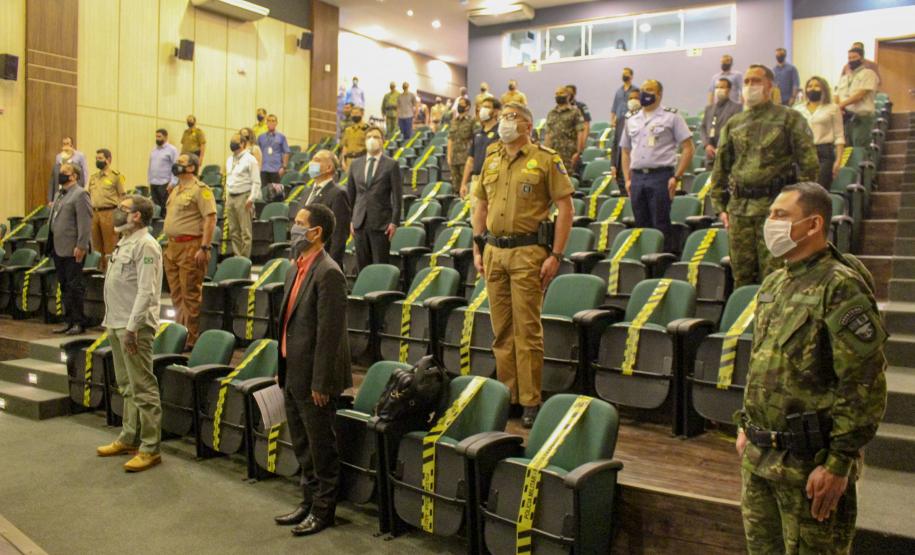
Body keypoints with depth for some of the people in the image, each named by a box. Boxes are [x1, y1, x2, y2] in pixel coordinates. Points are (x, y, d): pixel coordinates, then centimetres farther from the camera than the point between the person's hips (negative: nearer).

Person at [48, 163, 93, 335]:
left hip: (73, 251, -9)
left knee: (75, 287, -3)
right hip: (58, 249, 9)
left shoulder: (80, 194, -10)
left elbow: (85, 222, -17)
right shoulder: (59, 194, 18)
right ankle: (69, 321, 22)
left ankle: (79, 323, 5)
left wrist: (81, 246, -21)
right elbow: (56, 221, 21)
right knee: (64, 287, 14)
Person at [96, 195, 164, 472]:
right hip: (117, 324, 10)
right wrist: (113, 322, 18)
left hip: (134, 327, -10)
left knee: (143, 389, -4)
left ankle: (150, 449, 2)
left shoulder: (145, 245, -15)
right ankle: (129, 438, 30)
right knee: (127, 387, 18)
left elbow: (146, 292, -21)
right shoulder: (125, 242, 16)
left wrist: (131, 327, -22)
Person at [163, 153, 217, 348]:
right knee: (177, 295, 13)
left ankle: (190, 339, 3)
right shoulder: (176, 190, 19)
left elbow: (210, 218, -17)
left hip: (191, 246, -9)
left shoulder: (200, 189, -8)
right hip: (172, 246, 9)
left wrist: (204, 248, -22)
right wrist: (169, 244, 18)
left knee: (190, 295, -4)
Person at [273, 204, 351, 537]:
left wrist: (320, 382, -20)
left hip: (314, 378, -9)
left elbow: (329, 332, -21)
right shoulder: (296, 269, 10)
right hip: (293, 375, 9)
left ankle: (323, 510, 22)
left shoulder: (327, 274, -19)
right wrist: (282, 369, 16)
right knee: (302, 444, 20)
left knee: (321, 446, 7)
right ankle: (310, 500, 35)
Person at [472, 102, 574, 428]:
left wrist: (556, 255, -11)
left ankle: (530, 401, 7)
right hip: (494, 251, 6)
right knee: (501, 329, 10)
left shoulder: (545, 159, -3)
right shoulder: (491, 160, 14)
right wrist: (478, 248, 12)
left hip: (527, 252, -5)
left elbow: (565, 208, -6)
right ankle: (507, 395, 21)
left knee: (527, 330, -3)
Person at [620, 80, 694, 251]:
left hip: (661, 176, -5)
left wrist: (676, 177, -9)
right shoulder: (631, 120, 16)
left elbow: (687, 149, -1)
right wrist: (627, 179, 10)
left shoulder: (671, 117, 2)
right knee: (641, 225, 8)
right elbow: (625, 151, 21)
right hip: (637, 177, 5)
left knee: (661, 225, -4)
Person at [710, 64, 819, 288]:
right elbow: (720, 167, 18)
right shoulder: (733, 124, 17)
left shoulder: (789, 118, 4)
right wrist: (720, 206, 11)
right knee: (742, 275, 7)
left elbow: (808, 163, -1)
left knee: (772, 276, -5)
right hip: (739, 207, 4)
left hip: (775, 205, -4)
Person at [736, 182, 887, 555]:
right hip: (758, 455, 8)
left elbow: (865, 386, -18)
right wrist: (746, 426, 19)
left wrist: (839, 463, -18)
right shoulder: (774, 283, 10)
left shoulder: (841, 287, -15)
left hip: (810, 462, -7)